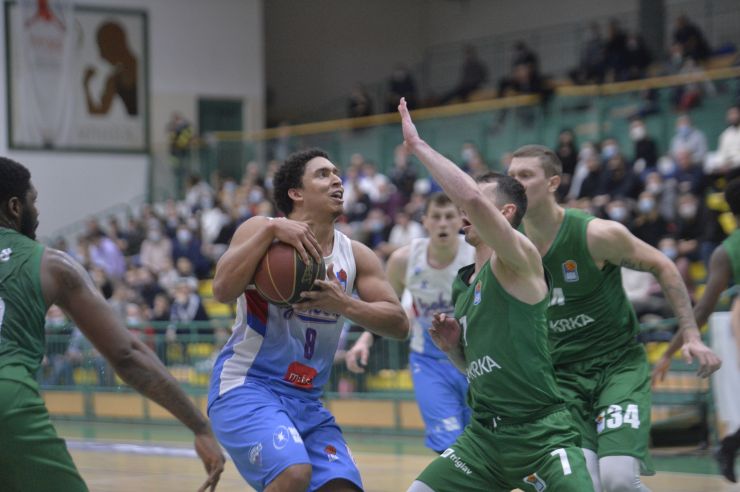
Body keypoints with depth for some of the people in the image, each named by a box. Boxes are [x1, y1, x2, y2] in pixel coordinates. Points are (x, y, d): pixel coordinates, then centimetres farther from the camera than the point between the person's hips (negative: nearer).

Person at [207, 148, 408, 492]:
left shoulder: (356, 256, 7)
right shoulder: (262, 230, -6)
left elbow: (399, 324, -1)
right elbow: (222, 290, -22)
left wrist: (344, 304, -17)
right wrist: (270, 230, -26)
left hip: (306, 399, 6)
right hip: (245, 385, -6)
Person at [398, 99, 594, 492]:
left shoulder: (519, 259, -10)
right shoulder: (464, 284, 14)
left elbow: (471, 197, -29)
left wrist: (418, 145, -20)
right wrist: (451, 346, 3)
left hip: (539, 433, -8)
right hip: (484, 432, 8)